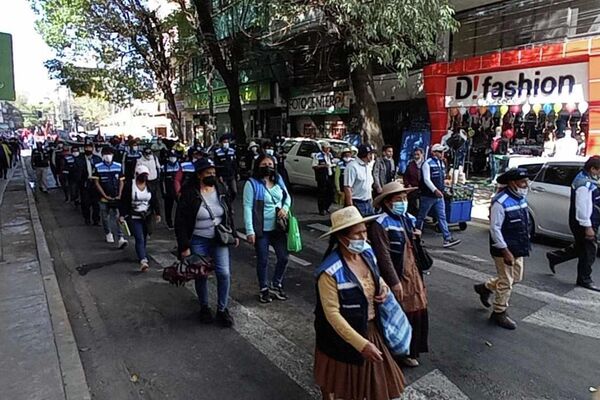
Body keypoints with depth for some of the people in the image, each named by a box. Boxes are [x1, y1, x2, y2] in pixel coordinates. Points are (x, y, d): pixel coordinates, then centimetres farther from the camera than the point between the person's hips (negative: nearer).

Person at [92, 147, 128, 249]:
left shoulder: (118, 166, 1)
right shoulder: (98, 167, -3)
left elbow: (121, 181, 6)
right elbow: (97, 183, -2)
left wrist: (119, 195, -5)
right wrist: (105, 196, -9)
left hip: (115, 198, 0)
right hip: (104, 198, 0)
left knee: (116, 218, -6)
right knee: (105, 217, 11)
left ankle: (120, 239, -11)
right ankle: (108, 233, 32)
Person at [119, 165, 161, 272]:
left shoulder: (150, 187, 4)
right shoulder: (129, 186, -7)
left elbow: (155, 201, 8)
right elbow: (123, 202, -6)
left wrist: (157, 213, 2)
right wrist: (121, 215, -11)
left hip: (147, 217, 4)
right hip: (133, 217, -4)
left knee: (144, 238, 14)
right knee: (139, 238, -16)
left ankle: (142, 254, 36)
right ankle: (143, 260, -25)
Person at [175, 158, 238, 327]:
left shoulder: (221, 189, 0)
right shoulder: (189, 193, -12)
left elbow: (229, 213, 13)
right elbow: (180, 222, -10)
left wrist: (234, 234, 13)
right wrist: (184, 246, -13)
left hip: (219, 239, 3)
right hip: (198, 241, -2)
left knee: (224, 273, -5)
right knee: (201, 275, 9)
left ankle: (222, 309, 13)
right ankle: (204, 307, 32)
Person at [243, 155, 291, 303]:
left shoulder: (278, 180, 6)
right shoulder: (252, 184, -11)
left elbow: (287, 197, 18)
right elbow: (248, 207, -13)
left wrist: (285, 208, -5)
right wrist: (250, 231, -18)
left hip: (278, 227, 5)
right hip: (261, 229, -5)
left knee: (284, 257, 9)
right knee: (262, 260, 8)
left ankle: (276, 285, 32)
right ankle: (264, 289, 28)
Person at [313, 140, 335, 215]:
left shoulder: (330, 155, 15)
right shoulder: (318, 155, -8)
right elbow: (314, 167, -11)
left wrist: (333, 165, 5)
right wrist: (323, 166, -22)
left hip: (330, 176, 7)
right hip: (322, 178, -7)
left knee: (330, 193, 8)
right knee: (321, 194, -2)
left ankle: (326, 208, 24)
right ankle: (321, 210, 7)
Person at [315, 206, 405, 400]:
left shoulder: (367, 253, -8)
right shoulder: (330, 272, -29)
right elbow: (332, 314, -25)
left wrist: (384, 287, -9)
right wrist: (361, 344, -27)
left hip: (372, 329, 6)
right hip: (343, 337, -6)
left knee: (374, 380, 25)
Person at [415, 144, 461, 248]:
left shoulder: (442, 163, 11)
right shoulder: (427, 163, -13)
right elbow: (426, 179, -22)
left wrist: (442, 189, 17)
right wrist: (435, 190, -32)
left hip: (439, 196, 7)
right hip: (428, 196, -7)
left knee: (442, 217, 3)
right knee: (421, 216, 7)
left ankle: (447, 239, 2)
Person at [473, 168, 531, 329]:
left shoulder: (521, 198, 5)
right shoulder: (500, 202, -22)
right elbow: (495, 229, -23)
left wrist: (525, 245, 17)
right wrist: (505, 251, -23)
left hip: (518, 248, 9)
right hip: (505, 249, -9)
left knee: (516, 278, 21)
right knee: (506, 282, 3)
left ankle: (485, 287, 39)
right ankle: (499, 313, 21)